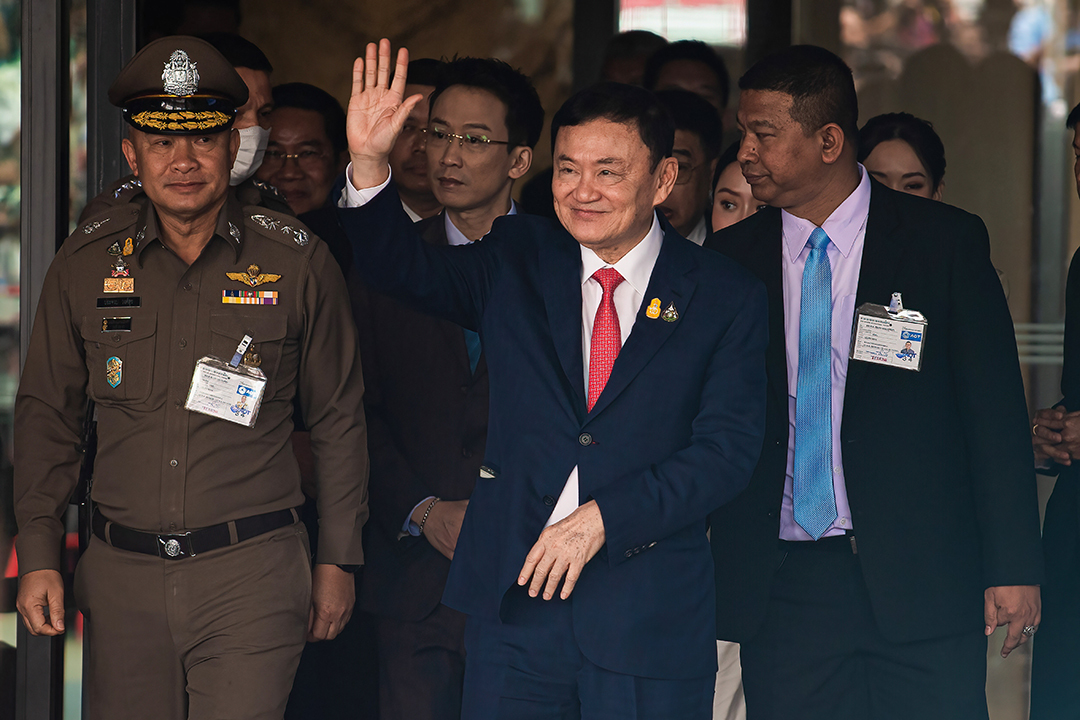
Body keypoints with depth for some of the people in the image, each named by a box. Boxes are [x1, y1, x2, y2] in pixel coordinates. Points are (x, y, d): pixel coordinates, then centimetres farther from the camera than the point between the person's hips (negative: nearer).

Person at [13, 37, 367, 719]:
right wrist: (39, 554, 7)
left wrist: (338, 559, 8)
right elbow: (47, 412, 13)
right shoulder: (86, 262, 5)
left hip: (252, 574, -2)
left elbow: (339, 419, 8)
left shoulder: (297, 261, 0)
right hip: (122, 577, 2)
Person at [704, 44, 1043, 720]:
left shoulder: (947, 241, 0)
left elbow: (995, 411, -1)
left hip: (922, 583, -2)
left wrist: (1013, 568, -6)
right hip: (781, 584, 2)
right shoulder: (732, 255, 8)